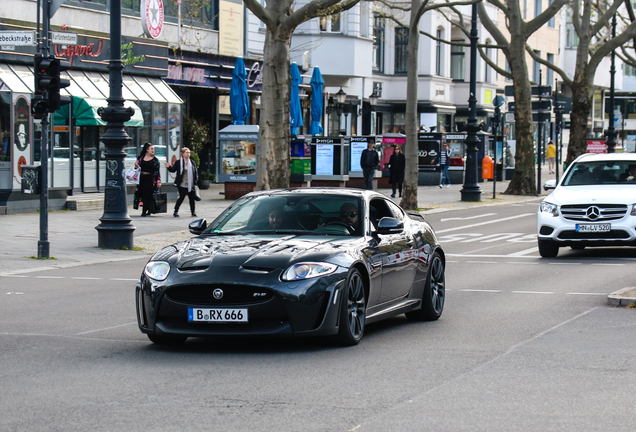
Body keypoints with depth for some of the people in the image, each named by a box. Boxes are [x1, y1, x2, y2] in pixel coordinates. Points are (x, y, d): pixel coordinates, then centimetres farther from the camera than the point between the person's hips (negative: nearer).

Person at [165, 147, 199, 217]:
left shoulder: (192, 162, 8)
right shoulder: (178, 162, -1)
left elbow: (195, 172, 11)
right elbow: (173, 170, -1)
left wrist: (196, 180, 1)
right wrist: (169, 167, -18)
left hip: (190, 185, 4)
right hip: (182, 185, -4)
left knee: (192, 198, 5)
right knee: (181, 197, -6)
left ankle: (193, 212, 17)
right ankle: (176, 211, 7)